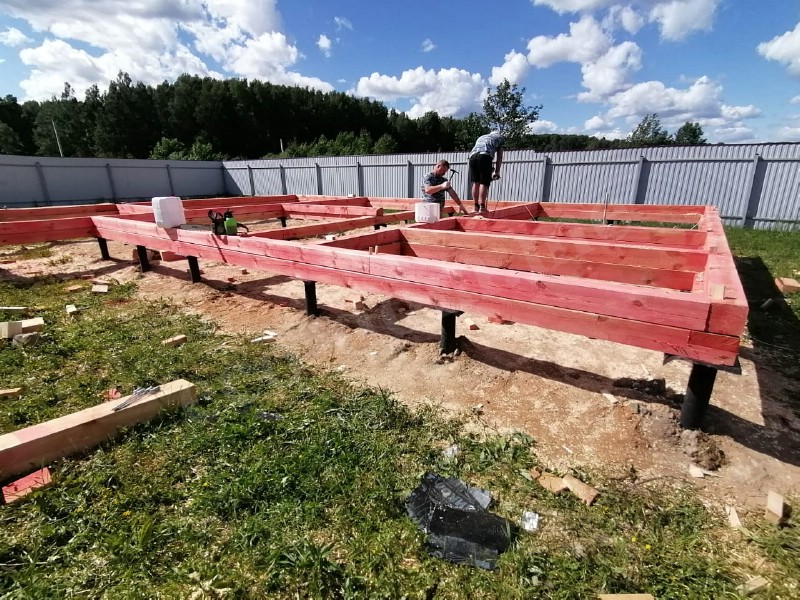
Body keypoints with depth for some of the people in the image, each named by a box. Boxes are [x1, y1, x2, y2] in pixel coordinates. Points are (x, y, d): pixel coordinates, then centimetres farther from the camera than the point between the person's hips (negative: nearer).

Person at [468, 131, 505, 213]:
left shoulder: (481, 137, 40)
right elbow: (499, 158, 21)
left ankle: (476, 206, 7)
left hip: (472, 155, 4)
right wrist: (497, 172, 25)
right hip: (485, 155, -4)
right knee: (484, 183, -4)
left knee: (475, 182, 8)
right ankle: (481, 207, -10)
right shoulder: (500, 138, 29)